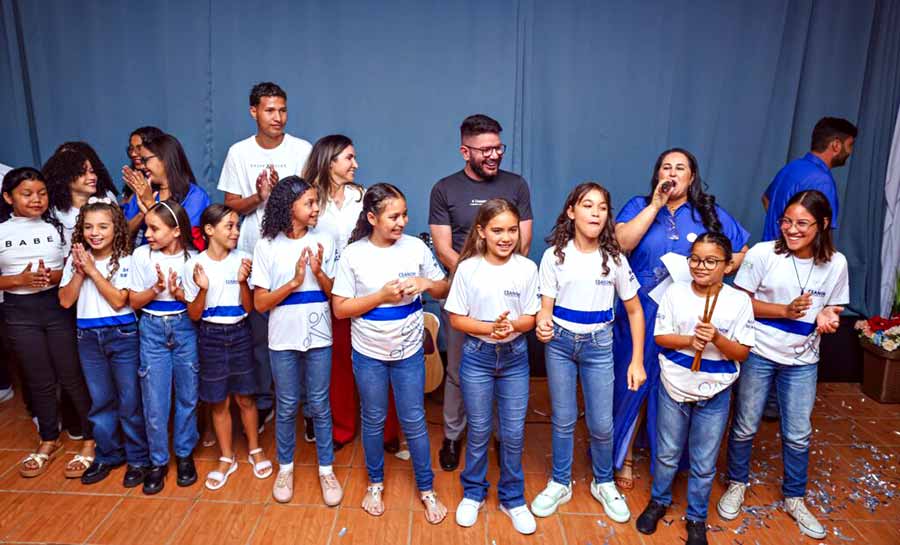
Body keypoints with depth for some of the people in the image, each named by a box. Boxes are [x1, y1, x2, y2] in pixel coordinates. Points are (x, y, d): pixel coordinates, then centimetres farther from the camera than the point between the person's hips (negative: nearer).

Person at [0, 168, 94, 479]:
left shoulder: (58, 226, 0)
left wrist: (54, 276, -18)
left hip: (58, 306, -1)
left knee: (72, 377, 1)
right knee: (40, 380, 12)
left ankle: (91, 440, 15)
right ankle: (49, 441, 31)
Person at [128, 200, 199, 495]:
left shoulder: (192, 257, -6)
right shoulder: (142, 255, -5)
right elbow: (134, 302, -1)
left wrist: (182, 294, -20)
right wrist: (157, 288, -17)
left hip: (185, 328, 0)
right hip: (152, 329, 0)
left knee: (187, 396, 9)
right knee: (154, 401, 5)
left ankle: (184, 454, 28)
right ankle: (158, 461, 22)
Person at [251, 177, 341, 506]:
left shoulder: (322, 242, -2)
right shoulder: (267, 246, -6)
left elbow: (335, 294, 1)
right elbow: (260, 303, -7)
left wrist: (319, 272, -17)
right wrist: (293, 282, -19)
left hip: (319, 337, 1)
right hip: (283, 340, -1)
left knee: (320, 406, 10)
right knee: (286, 407, 12)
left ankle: (326, 469, 26)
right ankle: (285, 467, 33)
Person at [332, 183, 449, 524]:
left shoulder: (416, 247, -7)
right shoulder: (353, 254, -11)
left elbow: (444, 290, 3)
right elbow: (340, 309, -9)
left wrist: (425, 283, -18)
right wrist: (382, 295, -21)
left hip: (409, 352, 1)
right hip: (368, 354, 0)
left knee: (414, 422, 11)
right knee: (373, 421, 17)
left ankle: (426, 489, 29)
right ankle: (375, 484, 39)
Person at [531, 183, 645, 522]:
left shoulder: (614, 258, -5)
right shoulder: (555, 255, -7)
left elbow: (634, 311, 2)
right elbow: (546, 305, -5)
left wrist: (637, 361, -1)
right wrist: (543, 324, -30)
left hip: (599, 344, 0)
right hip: (560, 342, 0)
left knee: (602, 424, 5)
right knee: (563, 419, 10)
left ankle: (603, 483, 32)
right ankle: (560, 484, 31)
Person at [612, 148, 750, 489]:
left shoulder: (711, 214, 8)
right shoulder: (639, 206, 4)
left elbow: (743, 254, 10)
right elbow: (620, 243, -15)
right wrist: (656, 204, -13)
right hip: (641, 314, -1)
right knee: (634, 383, 6)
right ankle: (624, 458, 23)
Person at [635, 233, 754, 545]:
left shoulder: (739, 300, -9)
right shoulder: (675, 293, -7)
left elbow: (742, 352, -8)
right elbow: (660, 337, -5)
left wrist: (716, 338, -26)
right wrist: (690, 340, -22)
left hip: (715, 394, -1)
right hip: (674, 387, 1)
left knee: (704, 463, 13)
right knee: (667, 454, 18)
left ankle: (696, 518, 34)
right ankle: (659, 501, 42)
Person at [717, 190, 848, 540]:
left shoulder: (835, 263, -5)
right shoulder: (763, 253, -14)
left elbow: (831, 308, 9)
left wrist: (826, 318, -15)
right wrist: (785, 310, -21)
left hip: (802, 361, 3)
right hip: (758, 354, -2)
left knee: (798, 435, 12)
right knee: (745, 427, 10)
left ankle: (794, 498, 35)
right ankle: (737, 484, 35)